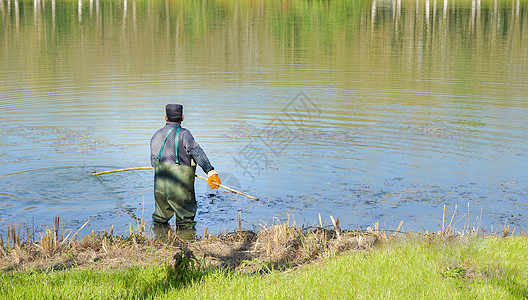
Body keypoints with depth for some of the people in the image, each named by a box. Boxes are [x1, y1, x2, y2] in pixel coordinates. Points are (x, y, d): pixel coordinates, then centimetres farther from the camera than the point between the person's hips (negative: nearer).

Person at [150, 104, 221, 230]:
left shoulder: (156, 135, 10)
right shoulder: (183, 134, -8)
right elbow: (196, 151, -23)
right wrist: (210, 171, -31)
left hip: (160, 184, 6)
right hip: (180, 186, -5)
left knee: (160, 218, 22)